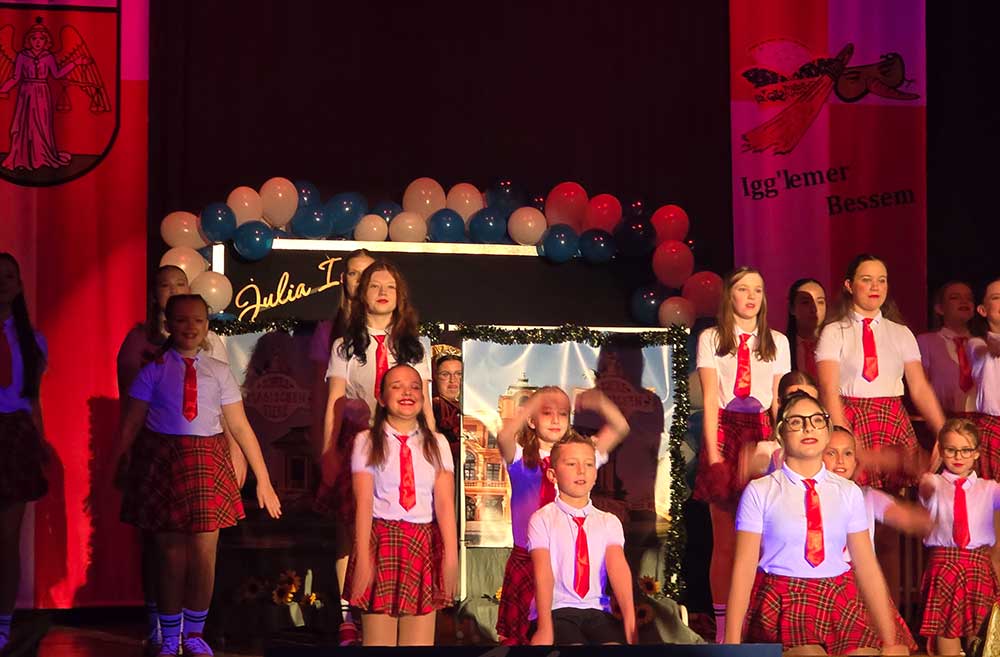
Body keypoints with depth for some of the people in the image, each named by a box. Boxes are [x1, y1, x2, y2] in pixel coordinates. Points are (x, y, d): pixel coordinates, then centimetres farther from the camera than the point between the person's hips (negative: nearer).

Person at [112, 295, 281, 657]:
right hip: (162, 461, -1)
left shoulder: (219, 371, 5)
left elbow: (240, 427, 5)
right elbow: (130, 425, -1)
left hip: (207, 463, 2)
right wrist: (114, 470, -6)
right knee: (172, 555, 3)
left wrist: (263, 480, 4)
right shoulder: (154, 370, 0)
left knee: (204, 554, 1)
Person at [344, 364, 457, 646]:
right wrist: (363, 557, -13)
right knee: (378, 639, 0)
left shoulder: (437, 444, 7)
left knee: (420, 640, 2)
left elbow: (445, 502, -2)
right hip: (381, 538, -2)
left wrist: (451, 556, -12)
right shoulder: (367, 441, 2)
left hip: (424, 544, 2)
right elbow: (364, 502, -5)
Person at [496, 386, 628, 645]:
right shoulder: (521, 458, 2)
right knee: (521, 634, 5)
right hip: (527, 560, -2)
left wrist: (600, 404, -17)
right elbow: (504, 438, -21)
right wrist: (533, 404, -30)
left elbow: (620, 428, 0)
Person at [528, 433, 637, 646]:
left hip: (597, 610, 2)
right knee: (574, 642, -31)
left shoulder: (609, 522, 11)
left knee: (616, 643, -26)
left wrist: (630, 622, -20)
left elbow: (618, 568, -5)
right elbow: (543, 573, -9)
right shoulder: (542, 520, 4)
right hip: (557, 610, -2)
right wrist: (545, 628, -22)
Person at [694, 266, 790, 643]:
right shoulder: (712, 339, 6)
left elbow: (779, 401, 9)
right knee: (725, 539, -1)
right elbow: (710, 399, -1)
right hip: (725, 432, -1)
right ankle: (723, 627, 3)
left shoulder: (777, 343, 12)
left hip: (763, 435, 2)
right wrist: (714, 453, -9)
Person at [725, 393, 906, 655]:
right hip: (781, 605, -4)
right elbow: (744, 568, -4)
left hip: (840, 606, 4)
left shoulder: (848, 492, 9)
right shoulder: (759, 492, 1)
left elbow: (868, 568, 6)